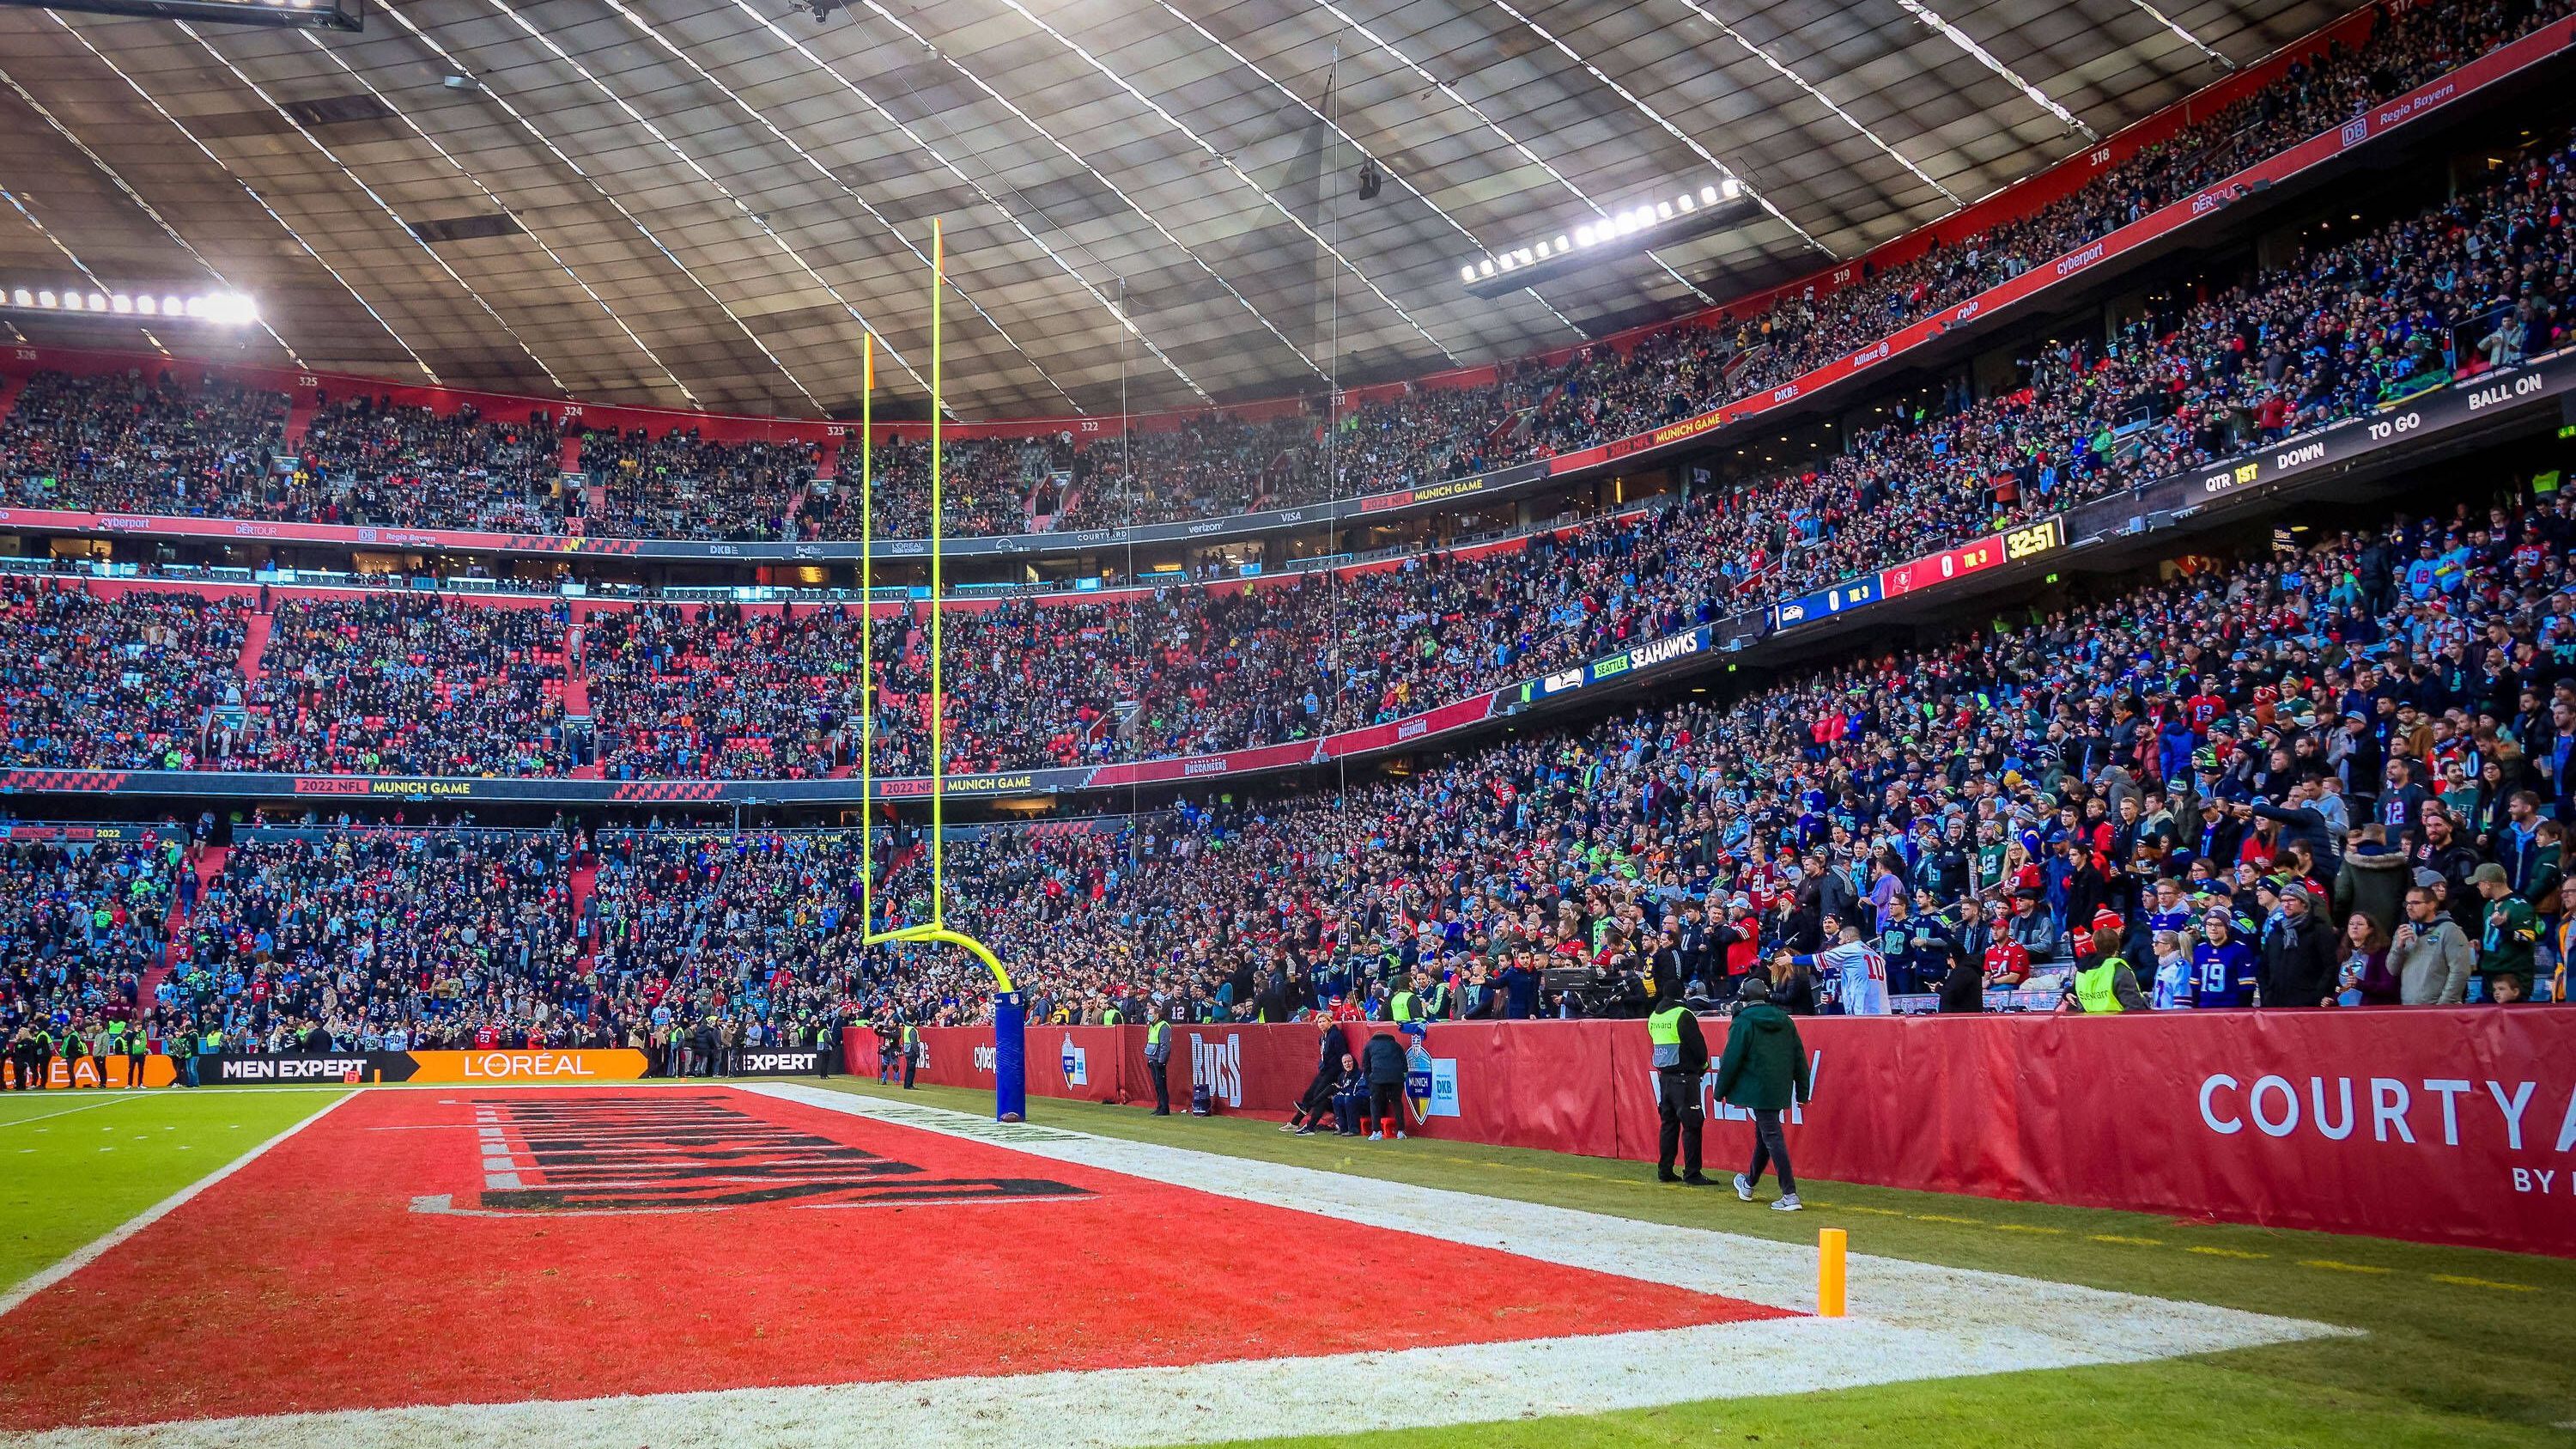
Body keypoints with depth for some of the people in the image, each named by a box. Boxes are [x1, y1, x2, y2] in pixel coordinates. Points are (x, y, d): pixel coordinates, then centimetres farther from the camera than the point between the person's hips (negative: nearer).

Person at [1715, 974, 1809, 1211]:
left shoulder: (1743, 1023, -8)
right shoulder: (1785, 1021, 11)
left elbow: (1731, 1060, -10)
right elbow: (1799, 1058, 13)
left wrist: (1720, 1091, 0)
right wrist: (1802, 1091, 17)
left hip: (1758, 1090, -7)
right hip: (1780, 1091, 7)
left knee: (1772, 1138, -8)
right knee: (1764, 1135, 20)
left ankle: (1790, 1196, -14)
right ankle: (1749, 1184, 39)